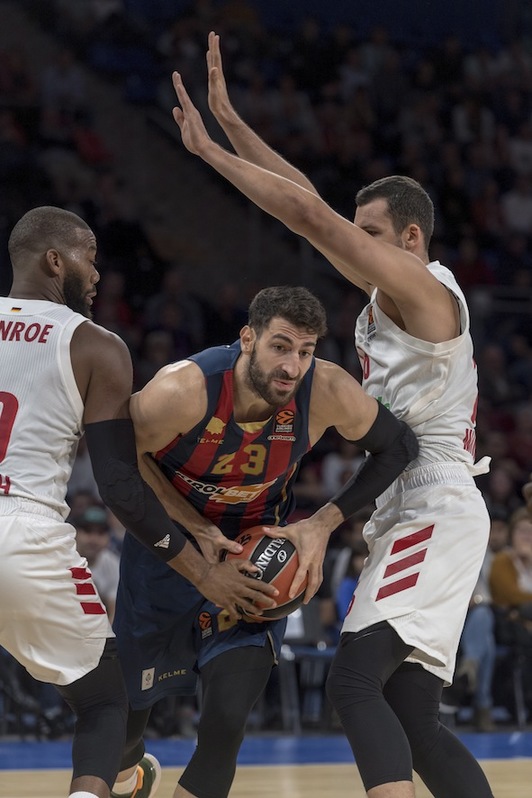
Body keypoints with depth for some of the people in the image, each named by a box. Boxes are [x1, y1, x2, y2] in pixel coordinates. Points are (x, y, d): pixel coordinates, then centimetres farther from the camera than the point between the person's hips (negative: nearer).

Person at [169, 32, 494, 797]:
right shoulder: (388, 292, 16)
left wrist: (208, 150, -12)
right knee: (410, 716, 7)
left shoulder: (424, 290, -10)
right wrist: (228, 118, 17)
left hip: (434, 514, -10)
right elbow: (311, 206, 19)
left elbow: (310, 215, -17)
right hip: (408, 521, 10)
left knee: (353, 679, -22)